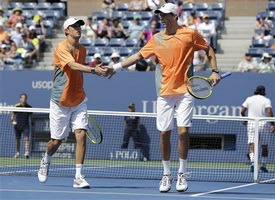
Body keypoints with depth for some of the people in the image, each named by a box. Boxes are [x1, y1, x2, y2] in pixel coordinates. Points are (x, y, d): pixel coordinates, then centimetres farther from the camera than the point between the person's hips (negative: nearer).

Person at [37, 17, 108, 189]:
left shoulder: (82, 49, 8)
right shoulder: (61, 48, -14)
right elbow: (73, 66, -31)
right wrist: (93, 70, -44)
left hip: (79, 101, 5)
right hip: (60, 102, -5)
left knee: (81, 135, -12)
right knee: (57, 140, 6)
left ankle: (79, 177, -10)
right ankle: (46, 162, 39)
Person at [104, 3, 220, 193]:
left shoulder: (190, 34, 0)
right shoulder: (157, 39, 8)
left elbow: (209, 50, 10)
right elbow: (139, 55, 13)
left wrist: (215, 71, 0)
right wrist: (116, 67, 8)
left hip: (185, 92, -3)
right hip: (164, 93, 3)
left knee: (183, 131, -11)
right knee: (164, 134, 2)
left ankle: (182, 174, 4)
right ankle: (167, 175, 15)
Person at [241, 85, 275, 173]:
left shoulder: (249, 99, 5)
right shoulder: (266, 100, -2)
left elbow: (242, 111, 4)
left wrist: (245, 120, 21)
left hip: (251, 124, 1)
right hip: (264, 124, -1)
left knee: (252, 145, -6)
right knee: (264, 146, 12)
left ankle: (252, 161, -30)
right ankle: (263, 166, 13)